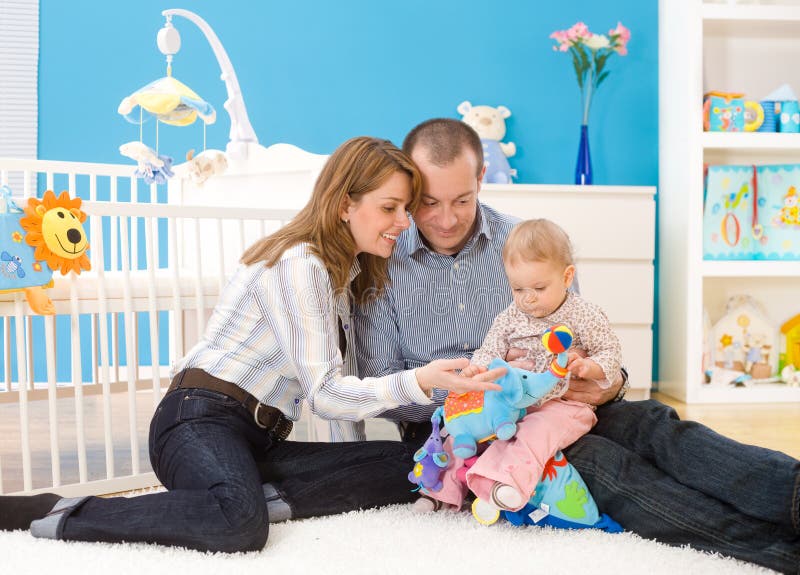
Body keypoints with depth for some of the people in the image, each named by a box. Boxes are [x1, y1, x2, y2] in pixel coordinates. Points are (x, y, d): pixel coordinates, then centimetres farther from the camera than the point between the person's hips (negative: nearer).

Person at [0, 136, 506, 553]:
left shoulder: (348, 270, 16)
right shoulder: (297, 264, -13)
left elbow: (346, 382, 12)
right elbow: (322, 393, -18)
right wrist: (418, 382, -30)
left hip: (260, 442, 8)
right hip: (201, 421, -8)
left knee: (405, 466, -8)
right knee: (240, 523, -40)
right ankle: (55, 515, -21)